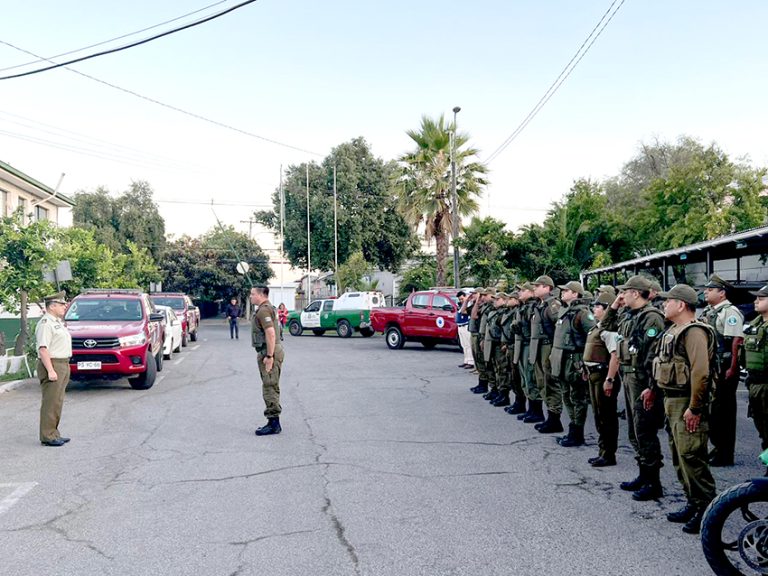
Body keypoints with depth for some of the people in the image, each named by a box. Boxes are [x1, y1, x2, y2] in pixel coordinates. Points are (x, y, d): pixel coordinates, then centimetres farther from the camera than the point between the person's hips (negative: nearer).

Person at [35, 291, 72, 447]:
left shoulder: (57, 322, 18)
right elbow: (43, 349, -20)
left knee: (57, 401, 13)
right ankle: (47, 436, -3)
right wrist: (50, 371, -25)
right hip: (52, 364, -10)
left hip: (63, 365, 10)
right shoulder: (45, 323, -13)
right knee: (50, 403, -7)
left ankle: (54, 433, 19)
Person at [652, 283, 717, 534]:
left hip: (686, 404, -10)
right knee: (679, 458, 15)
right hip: (672, 401, 11)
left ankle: (707, 509, 3)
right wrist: (654, 389, 17)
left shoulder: (694, 332, -18)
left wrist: (694, 408, -24)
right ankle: (693, 503, 26)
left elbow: (700, 372, -24)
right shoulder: (674, 331, 15)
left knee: (691, 457, -7)